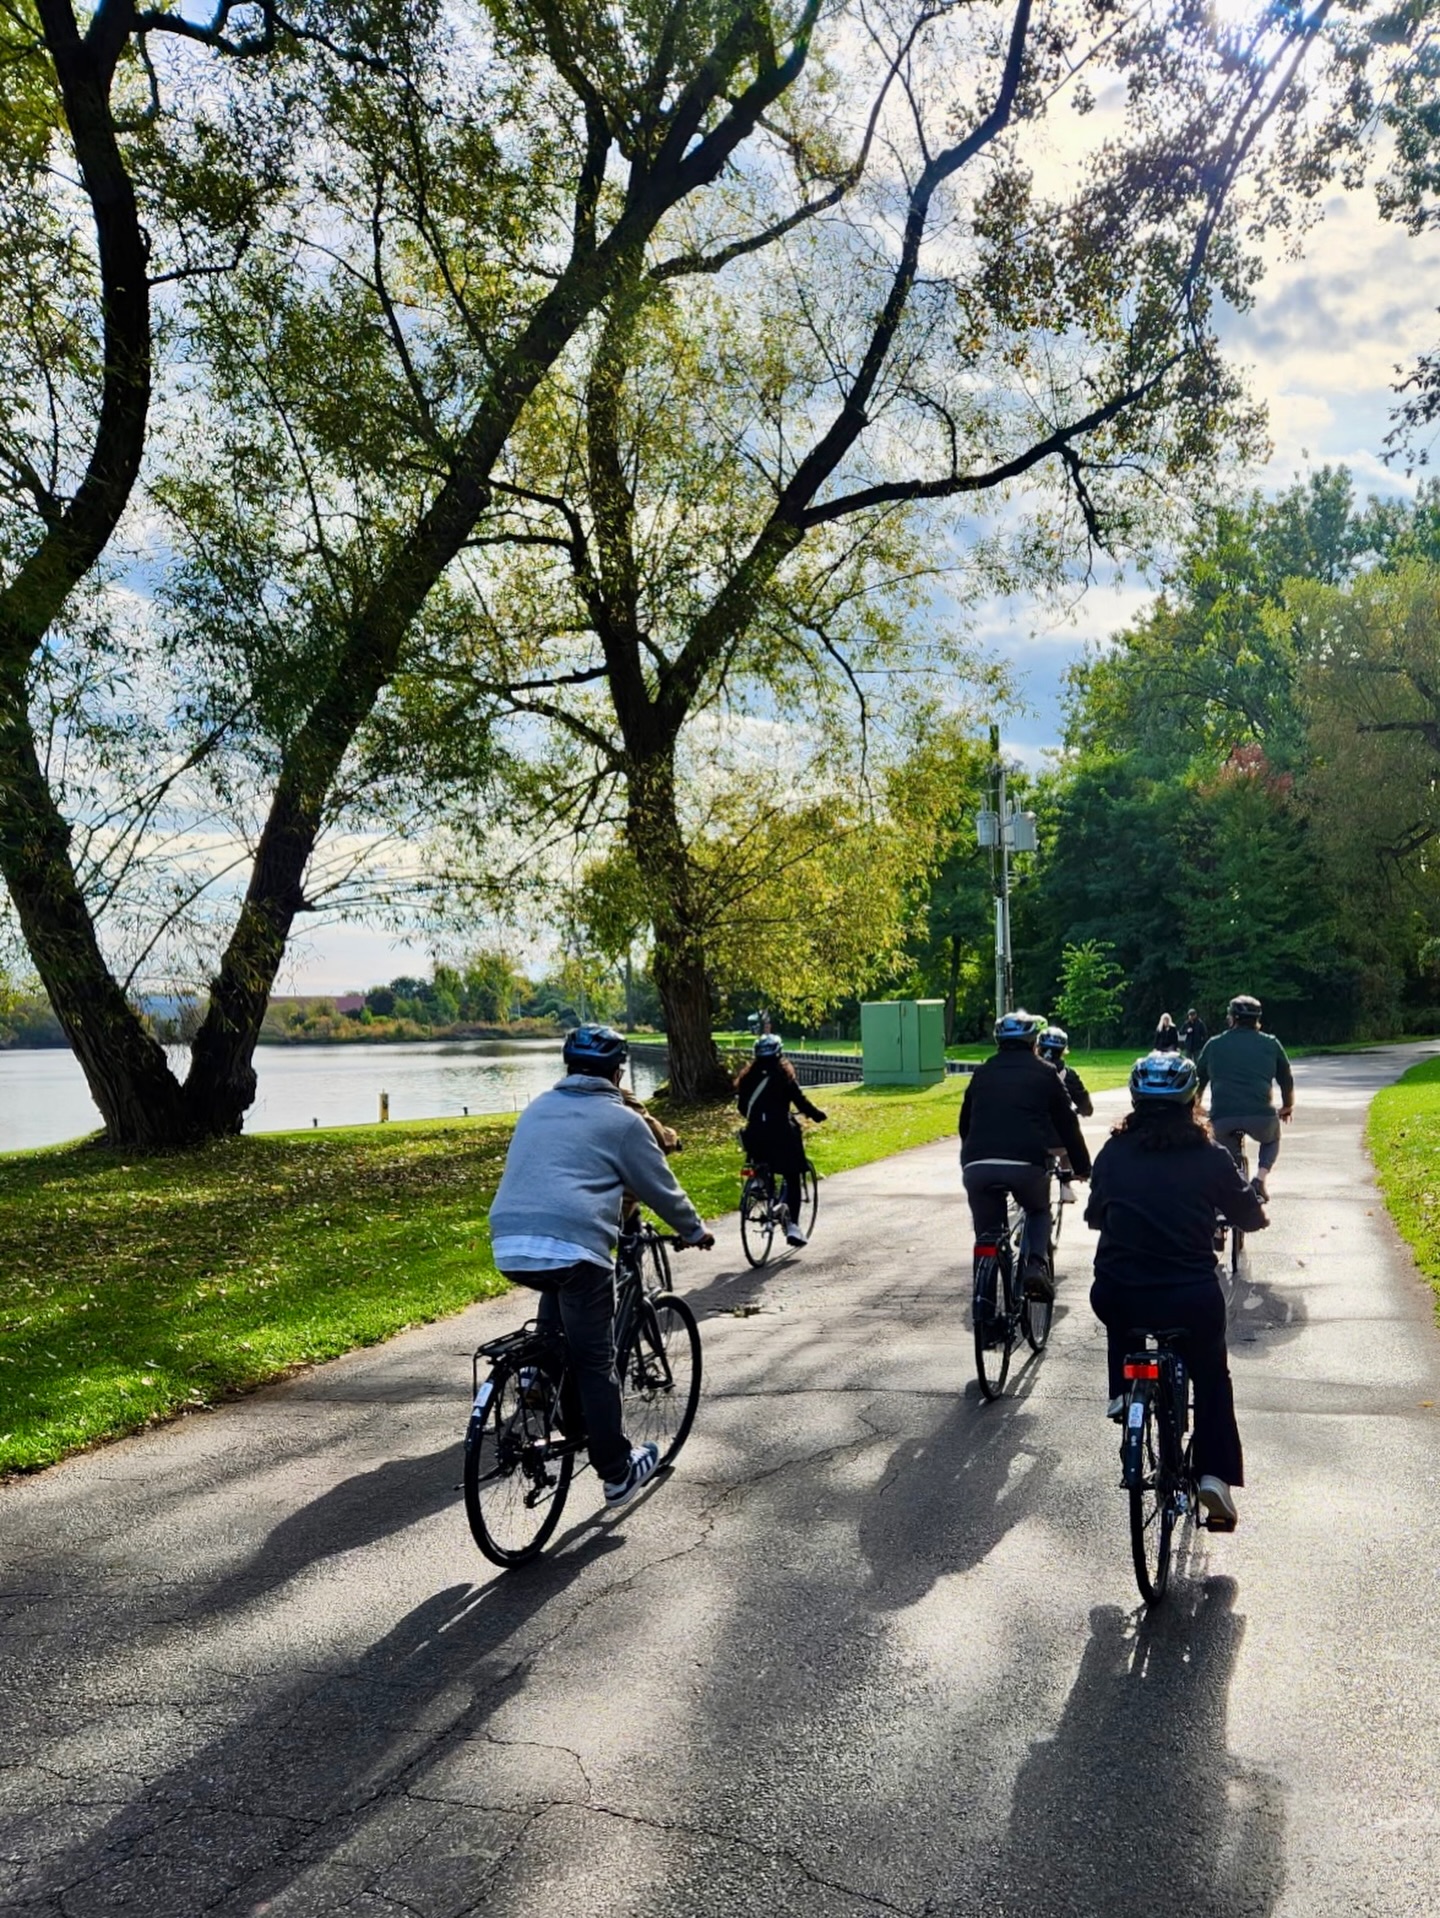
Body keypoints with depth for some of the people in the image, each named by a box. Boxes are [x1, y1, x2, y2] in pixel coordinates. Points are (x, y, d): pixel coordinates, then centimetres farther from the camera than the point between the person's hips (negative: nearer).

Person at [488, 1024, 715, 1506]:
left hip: (509, 1248, 5)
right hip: (574, 1246, -5)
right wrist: (695, 1231, 29)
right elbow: (660, 1189, 12)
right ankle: (618, 1472, 16)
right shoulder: (621, 1120, 6)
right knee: (595, 1363, 6)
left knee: (558, 1290, 35)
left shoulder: (536, 1109, 22)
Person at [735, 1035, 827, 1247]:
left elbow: (742, 1105, 12)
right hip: (780, 1133, -4)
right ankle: (792, 1226, -1)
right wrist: (817, 1115, 6)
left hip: (755, 1135, 4)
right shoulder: (783, 1075, -6)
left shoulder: (748, 1077, 7)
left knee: (764, 1171, 27)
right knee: (792, 1178, 6)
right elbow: (800, 1101, -9)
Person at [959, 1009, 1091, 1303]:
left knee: (987, 1232, 19)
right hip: (1027, 1164, -1)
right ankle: (1036, 1265, 5)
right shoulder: (1045, 1073, 16)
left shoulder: (982, 1073, 23)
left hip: (977, 1165, 2)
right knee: (1038, 1212, 28)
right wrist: (1082, 1166, 31)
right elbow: (1067, 1124, 19)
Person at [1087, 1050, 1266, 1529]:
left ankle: (1122, 1390, 26)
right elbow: (1251, 1219, 10)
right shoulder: (1210, 1157, -2)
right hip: (1192, 1300, -1)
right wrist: (1254, 1208, 34)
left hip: (1118, 1300, 1)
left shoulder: (1114, 1152, 1)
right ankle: (1215, 1475, 15)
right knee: (1211, 1375, 26)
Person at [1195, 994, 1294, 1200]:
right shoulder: (1271, 1044, 13)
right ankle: (1261, 1177, 10)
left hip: (1222, 1116, 1)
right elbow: (1287, 1081, 21)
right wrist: (1288, 1107, 40)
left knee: (1229, 1161, 26)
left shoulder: (1214, 1044, 15)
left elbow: (1199, 1081, 22)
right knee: (1271, 1139, 31)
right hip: (1260, 1114, 0)